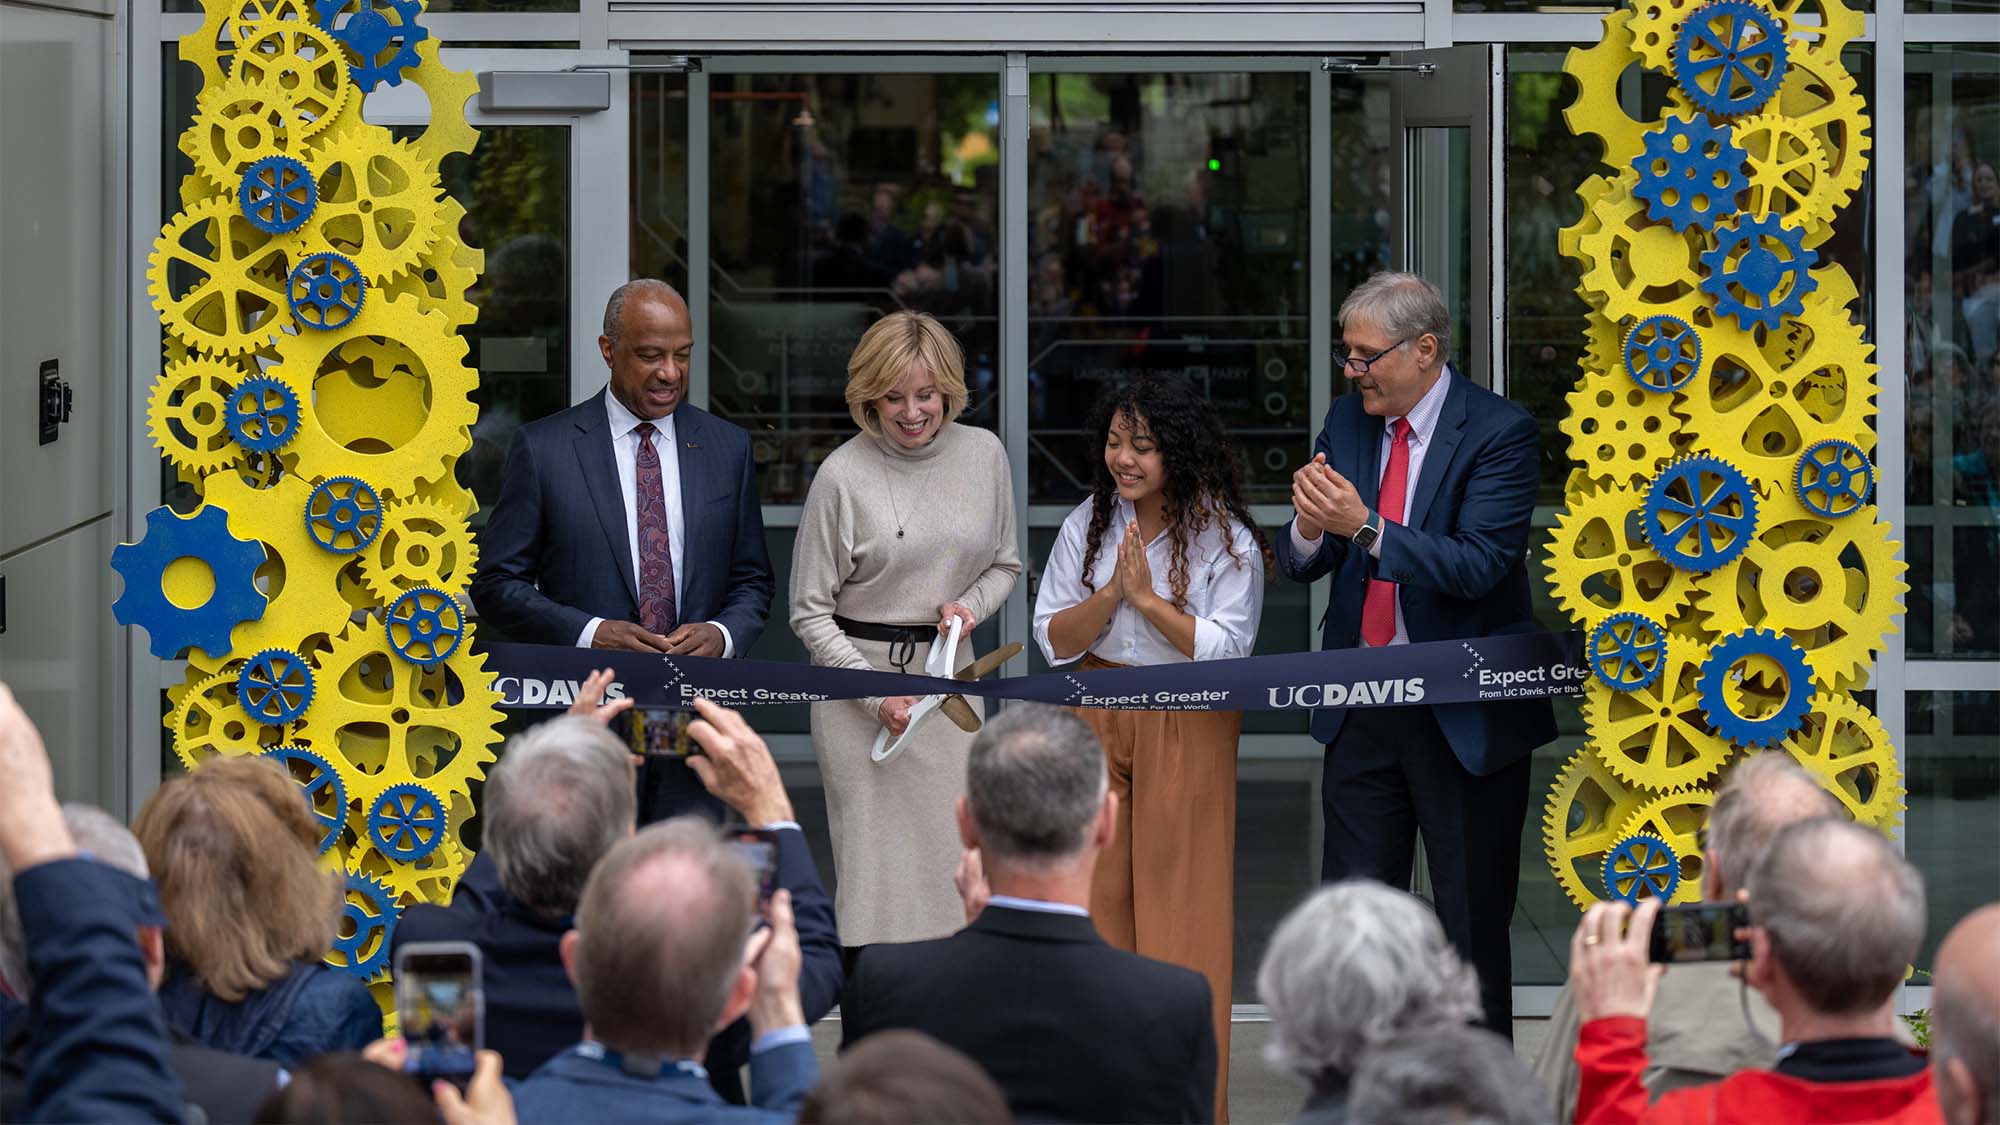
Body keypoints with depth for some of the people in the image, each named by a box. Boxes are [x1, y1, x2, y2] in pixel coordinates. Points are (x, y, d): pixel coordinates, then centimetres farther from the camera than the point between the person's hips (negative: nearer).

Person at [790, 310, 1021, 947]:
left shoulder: (982, 454, 3)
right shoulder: (843, 476, -8)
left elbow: (1005, 564, 17)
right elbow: (809, 611, -4)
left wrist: (970, 605, -5)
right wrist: (878, 696, -12)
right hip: (860, 670, -4)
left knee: (951, 857, 1)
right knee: (874, 859, -6)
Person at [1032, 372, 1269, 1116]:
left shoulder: (1225, 540, -5)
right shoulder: (1087, 525, 6)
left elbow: (1225, 649, -11)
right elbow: (1053, 638, 3)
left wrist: (1147, 595, -15)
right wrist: (1111, 592, -13)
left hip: (1188, 728, -4)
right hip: (1096, 722, 4)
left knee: (1180, 906, -3)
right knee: (1098, 900, 3)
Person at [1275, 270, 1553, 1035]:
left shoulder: (1499, 433, -10)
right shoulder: (1347, 421, 7)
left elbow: (1477, 566, -21)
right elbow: (1299, 564, 7)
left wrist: (1366, 527, -29)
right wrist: (1310, 530, -17)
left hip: (1464, 714, -5)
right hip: (1362, 707, 5)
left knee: (1473, 925, 3)